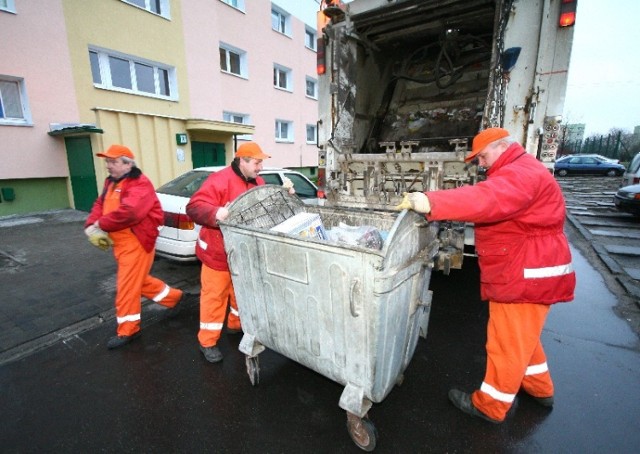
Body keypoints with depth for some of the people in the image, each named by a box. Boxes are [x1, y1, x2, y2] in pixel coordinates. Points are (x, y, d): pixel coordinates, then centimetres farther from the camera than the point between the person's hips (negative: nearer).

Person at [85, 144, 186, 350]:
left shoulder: (139, 184, -17)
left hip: (136, 242, -10)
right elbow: (99, 205, 10)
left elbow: (128, 212, -30)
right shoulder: (111, 182, 15)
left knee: (128, 286, 0)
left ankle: (127, 330, 17)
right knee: (139, 280, 20)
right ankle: (174, 297, 35)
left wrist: (101, 225, -16)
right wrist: (91, 226, -9)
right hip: (121, 242, 10)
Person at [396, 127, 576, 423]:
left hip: (526, 275, -11)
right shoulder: (517, 171, 18)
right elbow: (494, 205, 15)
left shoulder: (521, 173, -19)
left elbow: (487, 199, -39)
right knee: (521, 335, 25)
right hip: (525, 274, 11)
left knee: (507, 342, 2)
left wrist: (430, 202, -47)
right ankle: (540, 389, 44)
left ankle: (490, 406, 19)